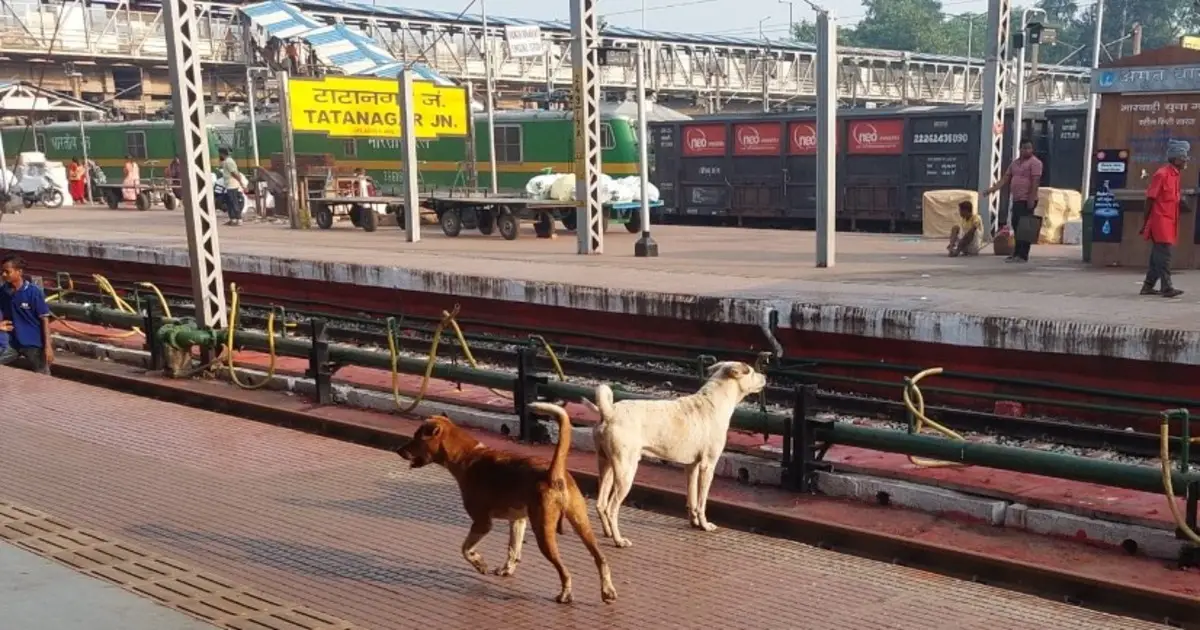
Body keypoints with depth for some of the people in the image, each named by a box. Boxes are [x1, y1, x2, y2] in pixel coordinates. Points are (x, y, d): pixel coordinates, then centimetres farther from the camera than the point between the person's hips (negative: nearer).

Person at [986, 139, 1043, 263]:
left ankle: (1023, 256, -9)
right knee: (1016, 226, 12)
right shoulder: (1015, 163, 18)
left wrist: (1031, 199, -23)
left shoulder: (1035, 162, -7)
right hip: (1016, 200, 9)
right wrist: (993, 188, 4)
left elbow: (1035, 181, -16)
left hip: (1027, 201, -9)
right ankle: (1017, 254, 19)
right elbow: (1005, 178, 18)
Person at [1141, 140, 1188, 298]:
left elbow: (1173, 200, 17)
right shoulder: (1162, 174, -12)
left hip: (1169, 223, 9)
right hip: (1160, 221, -9)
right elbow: (1150, 198, -12)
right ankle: (1167, 288, -9)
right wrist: (1146, 223, -11)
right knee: (1163, 256, -9)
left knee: (1158, 256, 11)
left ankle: (1148, 286, 17)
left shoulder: (1175, 174, 14)